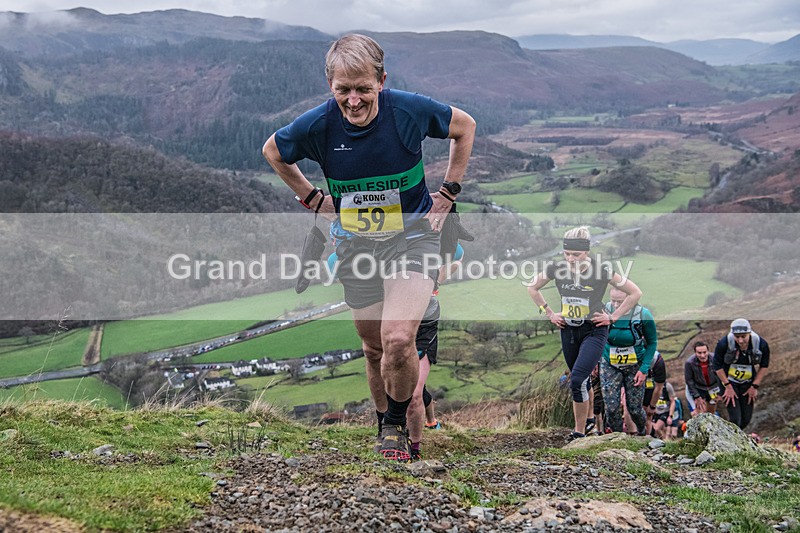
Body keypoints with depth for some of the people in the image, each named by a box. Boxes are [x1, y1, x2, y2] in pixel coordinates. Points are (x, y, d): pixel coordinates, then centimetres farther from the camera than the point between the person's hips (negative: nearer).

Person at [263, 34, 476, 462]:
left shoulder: (410, 110, -18)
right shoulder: (317, 125, -14)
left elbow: (465, 127, 2)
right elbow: (272, 151, 8)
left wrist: (447, 193, 1)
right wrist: (312, 199, 4)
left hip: (412, 236, -2)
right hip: (356, 244, 2)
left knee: (398, 340, -21)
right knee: (375, 349, 11)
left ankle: (396, 425, 7)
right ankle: (387, 434, 36)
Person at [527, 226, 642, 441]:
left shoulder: (601, 270, -16)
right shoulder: (556, 268, -6)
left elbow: (635, 293, -6)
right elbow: (532, 288, 12)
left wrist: (613, 317, -7)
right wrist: (549, 314, 8)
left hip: (594, 331, -4)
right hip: (568, 330, 4)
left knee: (577, 381, -19)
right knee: (578, 382, 13)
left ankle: (579, 432, -5)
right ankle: (580, 431, 26)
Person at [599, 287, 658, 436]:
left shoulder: (643, 315, -19)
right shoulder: (604, 311, -16)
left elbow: (652, 343, -6)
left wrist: (644, 369, -12)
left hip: (635, 367, -1)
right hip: (610, 366, 1)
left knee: (635, 408, 4)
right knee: (612, 408, -9)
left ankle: (642, 432, 37)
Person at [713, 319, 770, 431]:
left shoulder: (761, 345, -19)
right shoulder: (724, 344, -26)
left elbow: (764, 366, -2)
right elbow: (718, 366, -12)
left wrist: (754, 387, -4)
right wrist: (728, 387, -12)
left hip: (748, 383, 3)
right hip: (729, 382, -3)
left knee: (746, 418, 7)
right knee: (735, 418, -12)